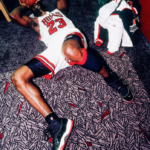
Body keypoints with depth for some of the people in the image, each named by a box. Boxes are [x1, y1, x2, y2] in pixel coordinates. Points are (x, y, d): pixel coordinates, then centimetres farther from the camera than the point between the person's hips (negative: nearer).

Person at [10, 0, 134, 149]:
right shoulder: (35, 22, 36)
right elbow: (14, 14, 24)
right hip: (54, 51, 2)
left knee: (70, 50, -41)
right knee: (18, 77, -18)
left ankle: (111, 79, -14)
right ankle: (55, 124, -28)